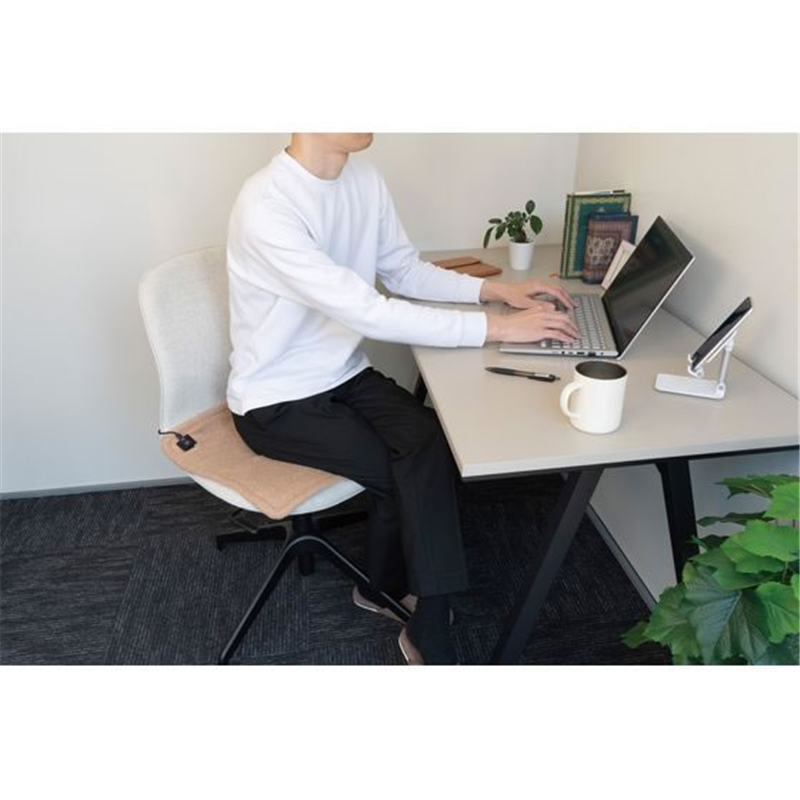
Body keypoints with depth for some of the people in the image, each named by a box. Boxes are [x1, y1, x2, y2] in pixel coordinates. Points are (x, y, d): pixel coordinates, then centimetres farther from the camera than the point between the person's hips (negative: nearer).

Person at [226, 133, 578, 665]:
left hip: (345, 375, 6)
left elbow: (404, 271, 9)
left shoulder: (365, 178, 0)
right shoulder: (265, 206, -24)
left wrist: (494, 289, -5)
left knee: (431, 444, -17)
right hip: (278, 403, -6)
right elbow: (366, 311, -31)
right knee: (409, 473, -16)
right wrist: (495, 327, -29)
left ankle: (392, 590, 8)